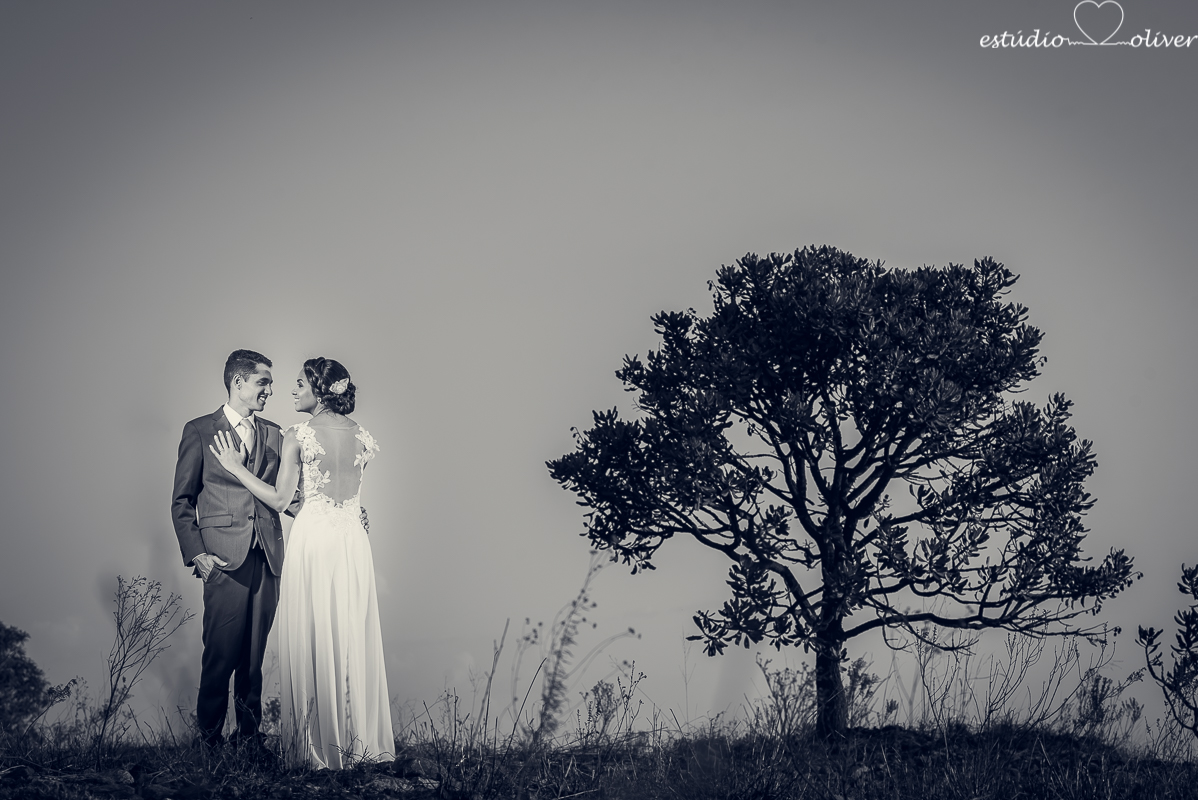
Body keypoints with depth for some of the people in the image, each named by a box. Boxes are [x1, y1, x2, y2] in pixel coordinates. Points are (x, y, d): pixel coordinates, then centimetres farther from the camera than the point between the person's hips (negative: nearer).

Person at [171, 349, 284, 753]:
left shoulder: (274, 435, 15)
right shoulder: (199, 431, 4)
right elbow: (182, 500, 4)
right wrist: (196, 554, -6)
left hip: (267, 557, 4)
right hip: (224, 557, -4)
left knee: (255, 654, 6)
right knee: (222, 652, -3)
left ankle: (249, 732, 16)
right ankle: (209, 736, 10)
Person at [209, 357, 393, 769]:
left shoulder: (299, 435, -8)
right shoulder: (361, 436, 6)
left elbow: (280, 499, -6)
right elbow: (339, 491, 10)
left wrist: (237, 467, 3)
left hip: (313, 541, -4)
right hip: (353, 541, 4)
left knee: (311, 639, 3)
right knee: (350, 639, 11)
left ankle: (315, 746, 8)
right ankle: (355, 740, 17)